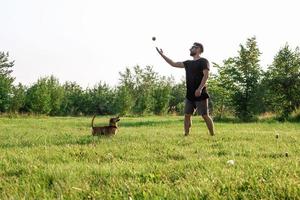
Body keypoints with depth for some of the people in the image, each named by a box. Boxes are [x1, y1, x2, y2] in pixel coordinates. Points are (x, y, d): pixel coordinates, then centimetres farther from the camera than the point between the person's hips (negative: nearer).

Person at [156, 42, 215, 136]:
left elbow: (206, 75, -14)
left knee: (205, 115, -7)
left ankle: (212, 134, -2)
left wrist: (200, 88, -25)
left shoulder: (203, 61, -4)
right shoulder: (188, 63, 17)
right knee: (187, 115, 4)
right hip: (189, 94, 7)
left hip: (200, 94, -7)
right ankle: (186, 134, 9)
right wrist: (162, 54, 17)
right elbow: (173, 64, 19)